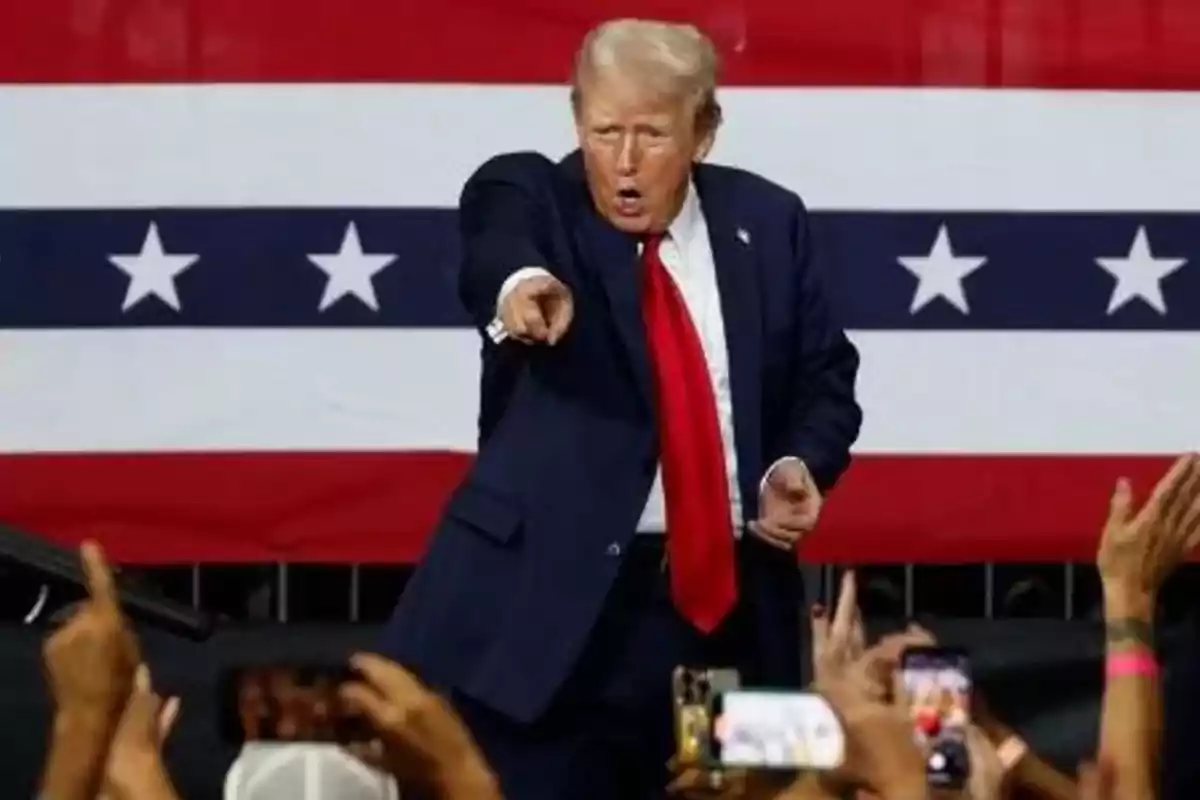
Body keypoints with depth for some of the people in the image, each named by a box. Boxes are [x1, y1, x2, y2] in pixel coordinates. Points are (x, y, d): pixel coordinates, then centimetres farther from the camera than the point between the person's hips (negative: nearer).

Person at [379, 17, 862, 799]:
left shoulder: (765, 221, 8)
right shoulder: (529, 194, -3)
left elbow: (823, 376, 15)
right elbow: (498, 250, -27)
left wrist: (799, 465, -6)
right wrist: (521, 282, -51)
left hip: (728, 601, 4)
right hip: (554, 594, -4)